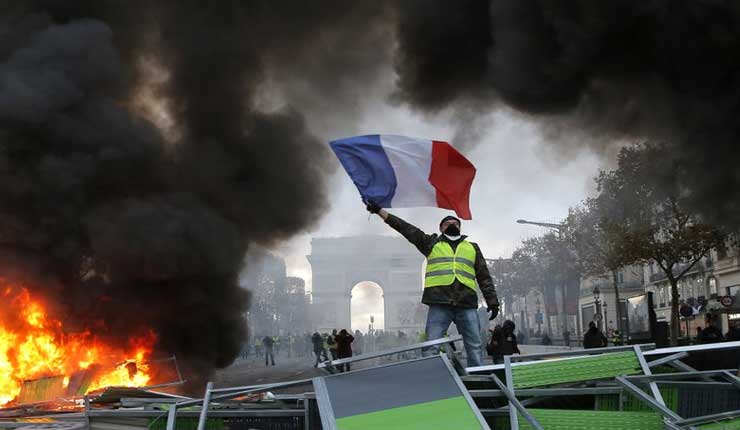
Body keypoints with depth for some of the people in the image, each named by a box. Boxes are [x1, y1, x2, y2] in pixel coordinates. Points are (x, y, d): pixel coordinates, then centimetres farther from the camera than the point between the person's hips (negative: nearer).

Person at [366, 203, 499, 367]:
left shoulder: (472, 248, 23)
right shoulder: (432, 243, 18)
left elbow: (484, 277, 20)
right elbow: (405, 228, 12)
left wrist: (492, 301, 8)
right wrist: (379, 211, 6)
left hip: (467, 304, 2)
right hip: (439, 304, -2)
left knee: (474, 347, -2)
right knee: (431, 347, -9)